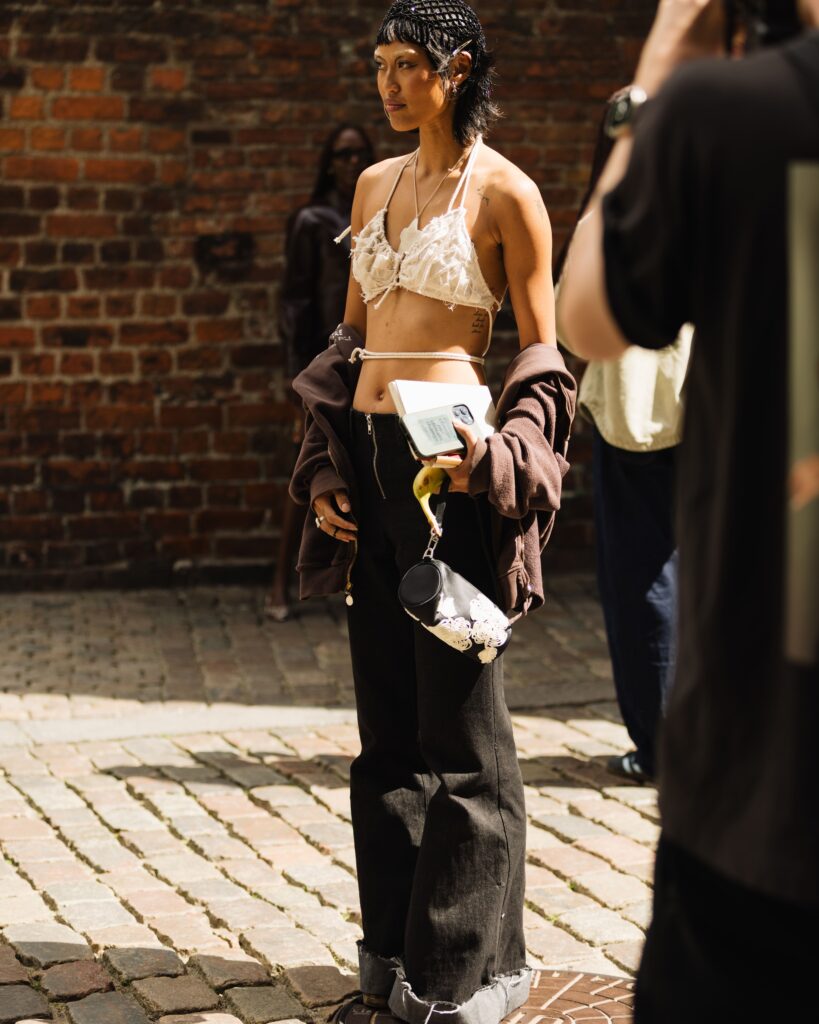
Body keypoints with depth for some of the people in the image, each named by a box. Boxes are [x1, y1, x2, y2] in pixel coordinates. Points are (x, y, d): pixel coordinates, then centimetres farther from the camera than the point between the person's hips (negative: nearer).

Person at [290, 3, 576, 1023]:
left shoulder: (504, 193, -5)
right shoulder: (376, 184, 14)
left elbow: (542, 352, -3)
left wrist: (493, 456, -19)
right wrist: (325, 470, 10)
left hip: (447, 459, -7)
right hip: (367, 455, 7)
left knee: (459, 718, 0)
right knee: (387, 715, 12)